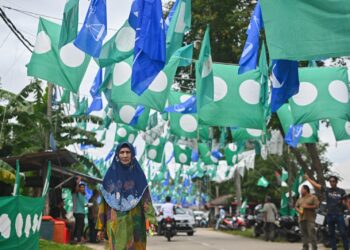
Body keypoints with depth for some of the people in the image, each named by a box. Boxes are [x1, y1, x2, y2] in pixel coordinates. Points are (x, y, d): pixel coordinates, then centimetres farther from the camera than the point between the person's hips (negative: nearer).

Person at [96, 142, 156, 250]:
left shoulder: (138, 174, 4)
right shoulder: (110, 174, 4)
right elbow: (104, 202, 6)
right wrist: (100, 227, 4)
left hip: (134, 223, 1)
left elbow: (146, 197, -3)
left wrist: (151, 219, -19)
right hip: (116, 223, 0)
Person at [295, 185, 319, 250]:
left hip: (310, 218, -6)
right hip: (302, 218, 6)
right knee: (303, 234, 4)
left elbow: (316, 205, -7)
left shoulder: (313, 197, 2)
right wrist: (299, 211, -3)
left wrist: (307, 206, -12)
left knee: (311, 233, -13)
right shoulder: (300, 199, 20)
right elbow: (296, 206, 18)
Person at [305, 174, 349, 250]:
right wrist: (308, 178, 6)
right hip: (330, 215, 2)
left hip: (339, 215, -2)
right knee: (331, 234, 7)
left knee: (343, 233, -4)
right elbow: (315, 185, 5)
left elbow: (345, 202, 5)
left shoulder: (341, 191, 3)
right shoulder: (326, 190, 4)